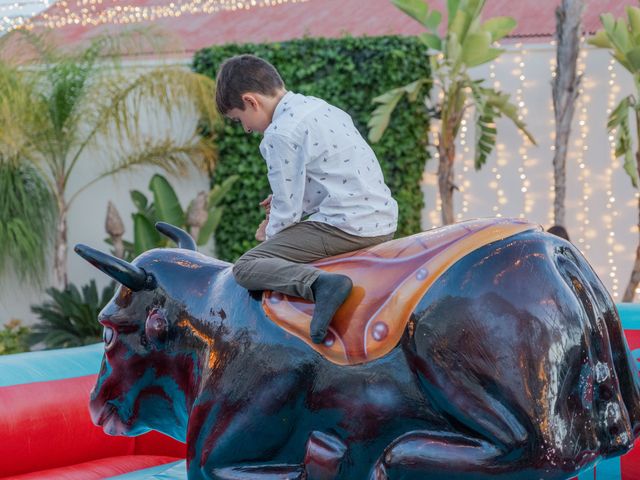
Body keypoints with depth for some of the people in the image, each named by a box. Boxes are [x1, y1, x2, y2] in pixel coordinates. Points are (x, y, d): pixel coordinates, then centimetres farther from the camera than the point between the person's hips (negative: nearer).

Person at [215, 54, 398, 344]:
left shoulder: (280, 133, -13)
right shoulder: (320, 107, 15)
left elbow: (287, 211, -11)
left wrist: (269, 234, 10)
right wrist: (284, 198, 18)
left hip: (346, 227, -9)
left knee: (245, 268, -9)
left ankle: (319, 283, -29)